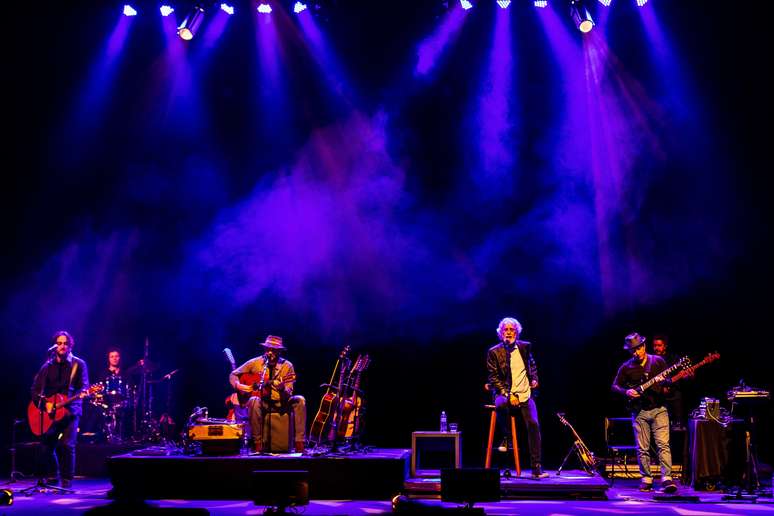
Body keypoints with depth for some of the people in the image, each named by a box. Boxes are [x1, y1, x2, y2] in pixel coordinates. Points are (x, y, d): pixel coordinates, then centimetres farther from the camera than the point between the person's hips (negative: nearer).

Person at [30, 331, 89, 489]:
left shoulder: (78, 364, 2)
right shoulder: (47, 366, 11)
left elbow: (84, 387, -3)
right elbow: (35, 388, 12)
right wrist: (41, 402, -6)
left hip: (70, 411, -4)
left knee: (67, 445, -16)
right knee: (46, 446, 0)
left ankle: (67, 482, -5)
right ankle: (52, 479, 21)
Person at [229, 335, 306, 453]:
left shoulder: (287, 366, -1)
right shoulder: (255, 363, 2)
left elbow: (288, 395, -7)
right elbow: (233, 375, 11)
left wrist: (282, 388, -30)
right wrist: (238, 385, -10)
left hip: (280, 403, 1)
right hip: (262, 403, -1)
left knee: (299, 400, -25)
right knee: (254, 400, -35)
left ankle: (299, 443, -25)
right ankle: (257, 443, -28)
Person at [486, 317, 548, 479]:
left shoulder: (525, 346, 10)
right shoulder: (494, 352, 0)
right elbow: (493, 378, -4)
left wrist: (534, 379, 11)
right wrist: (508, 395, -16)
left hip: (525, 394, 3)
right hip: (505, 393, -2)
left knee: (533, 424, -18)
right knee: (500, 405, -38)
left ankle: (536, 468, -15)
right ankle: (506, 437, -9)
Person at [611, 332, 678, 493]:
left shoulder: (658, 361, 3)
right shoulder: (626, 367, 5)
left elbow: (669, 381, 3)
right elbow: (615, 386, 9)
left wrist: (664, 381, -20)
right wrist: (626, 392, -10)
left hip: (658, 409, -2)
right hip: (639, 412, 2)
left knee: (663, 444, -12)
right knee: (642, 449, 4)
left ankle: (667, 478, -14)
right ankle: (647, 479, 14)